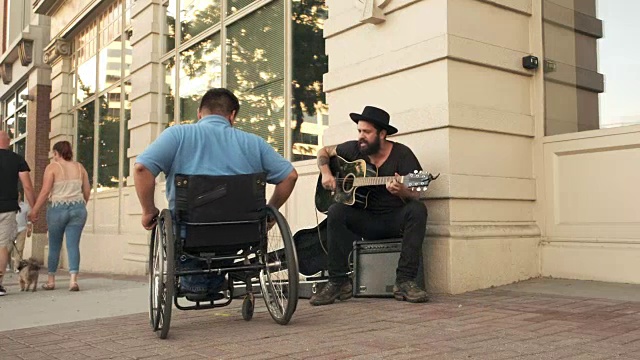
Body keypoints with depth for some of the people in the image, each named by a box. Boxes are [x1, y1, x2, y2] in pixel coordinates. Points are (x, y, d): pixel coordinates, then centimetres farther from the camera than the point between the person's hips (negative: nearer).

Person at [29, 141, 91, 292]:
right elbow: (87, 191, 10)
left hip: (57, 209, -2)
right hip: (78, 209, 2)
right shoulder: (80, 167, 8)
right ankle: (73, 279, -14)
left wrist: (34, 211, -4)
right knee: (73, 245, 0)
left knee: (54, 246, 11)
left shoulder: (52, 167, -3)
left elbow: (45, 191, -10)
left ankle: (51, 281, 21)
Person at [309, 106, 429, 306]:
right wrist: (326, 173, -1)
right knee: (336, 212, -26)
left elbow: (415, 196, -12)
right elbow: (324, 152, 18)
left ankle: (404, 282, -30)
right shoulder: (355, 149, 3)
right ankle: (338, 282, -21)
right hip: (364, 220, 2)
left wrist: (401, 191, -36)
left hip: (395, 220, -2)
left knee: (417, 210, -32)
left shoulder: (401, 154, -7)